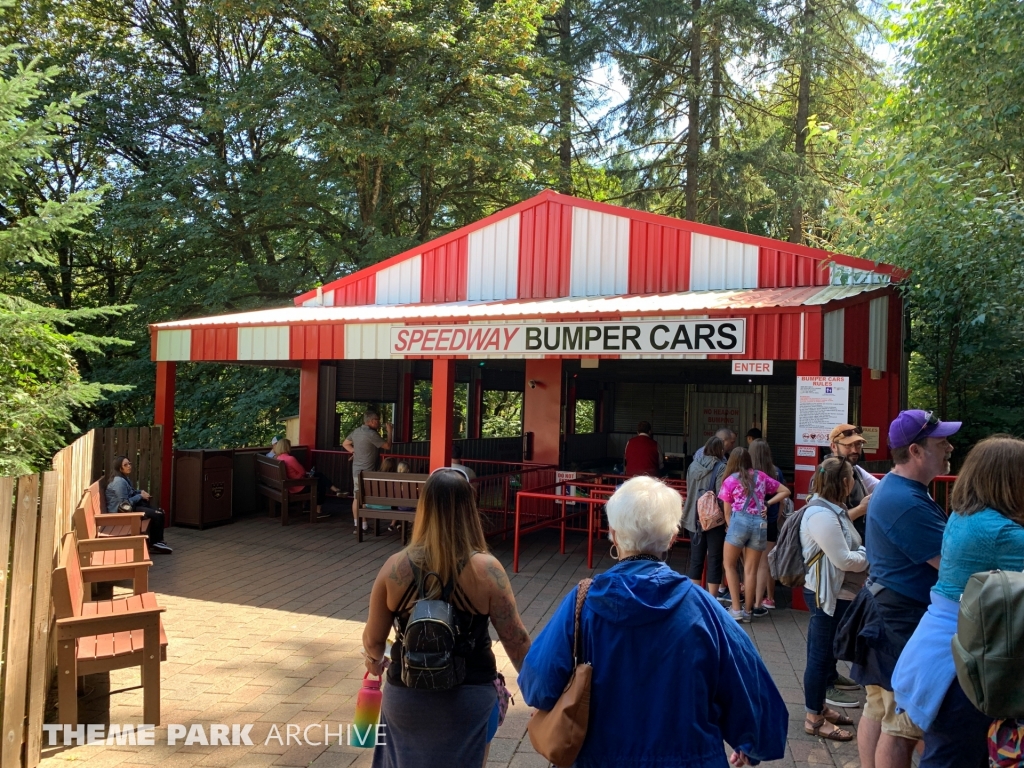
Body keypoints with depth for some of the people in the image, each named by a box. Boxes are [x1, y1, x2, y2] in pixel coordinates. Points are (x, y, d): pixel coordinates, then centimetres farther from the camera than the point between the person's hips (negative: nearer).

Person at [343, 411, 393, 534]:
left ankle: (356, 525, 13)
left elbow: (345, 444, 21)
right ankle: (364, 526, 0)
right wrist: (389, 432, -4)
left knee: (357, 497, 9)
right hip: (367, 471, -8)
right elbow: (388, 446, -14)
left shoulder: (356, 431, 8)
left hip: (356, 470, 8)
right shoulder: (371, 434, -18)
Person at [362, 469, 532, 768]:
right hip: (470, 698, -1)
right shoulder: (486, 569, -16)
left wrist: (374, 660, 21)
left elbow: (373, 639, -2)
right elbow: (516, 641, -12)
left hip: (406, 695, 1)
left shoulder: (396, 567, -12)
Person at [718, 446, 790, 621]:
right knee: (751, 570, 10)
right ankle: (747, 611, 13)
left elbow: (727, 511, 5)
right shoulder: (761, 476, 14)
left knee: (729, 565, 11)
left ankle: (736, 609, 4)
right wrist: (767, 503, 13)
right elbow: (785, 491, 18)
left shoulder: (730, 480, 4)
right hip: (760, 523, 3)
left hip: (739, 521, -3)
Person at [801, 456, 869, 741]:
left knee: (826, 653, 19)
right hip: (827, 595, -11)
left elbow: (846, 549, 12)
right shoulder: (822, 515, -23)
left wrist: (865, 552, -4)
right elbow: (843, 560, -24)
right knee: (821, 654, -1)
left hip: (836, 594, 11)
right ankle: (814, 719, 9)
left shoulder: (831, 510, 11)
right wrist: (870, 555, -9)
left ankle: (820, 707, 31)